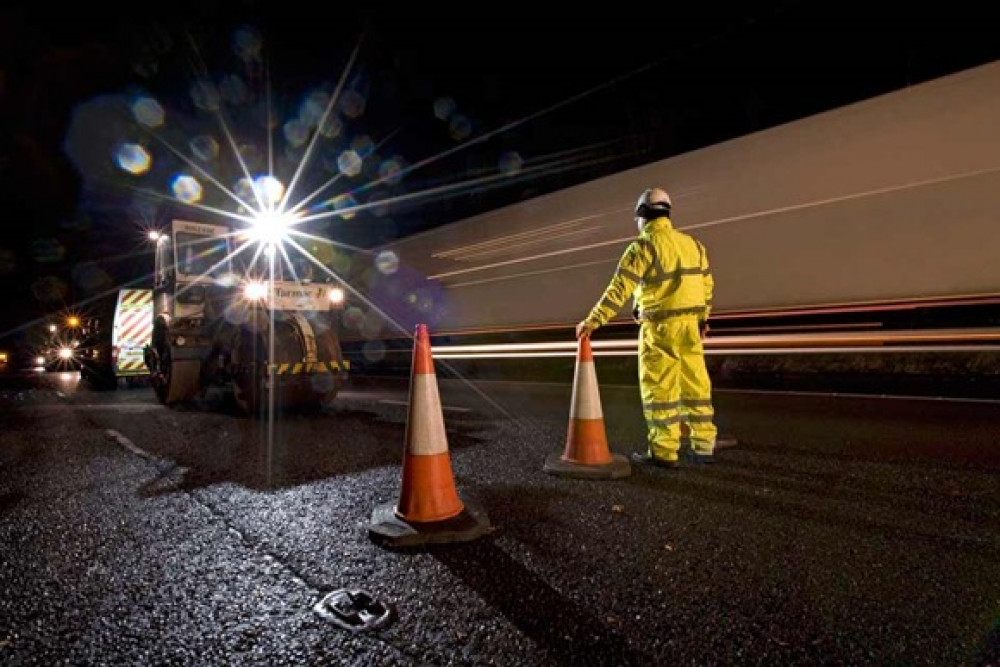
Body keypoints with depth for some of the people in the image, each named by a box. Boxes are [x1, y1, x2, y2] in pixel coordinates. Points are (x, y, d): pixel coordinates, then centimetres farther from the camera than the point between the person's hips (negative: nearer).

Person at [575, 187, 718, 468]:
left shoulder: (643, 247, -13)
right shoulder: (692, 243, 9)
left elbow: (618, 290, -19)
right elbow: (706, 283, 16)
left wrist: (593, 321, -17)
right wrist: (703, 317, 28)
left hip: (659, 329, -7)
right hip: (690, 326, 7)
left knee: (659, 389, 1)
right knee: (695, 384, 13)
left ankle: (664, 452, 8)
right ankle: (704, 445, 22)